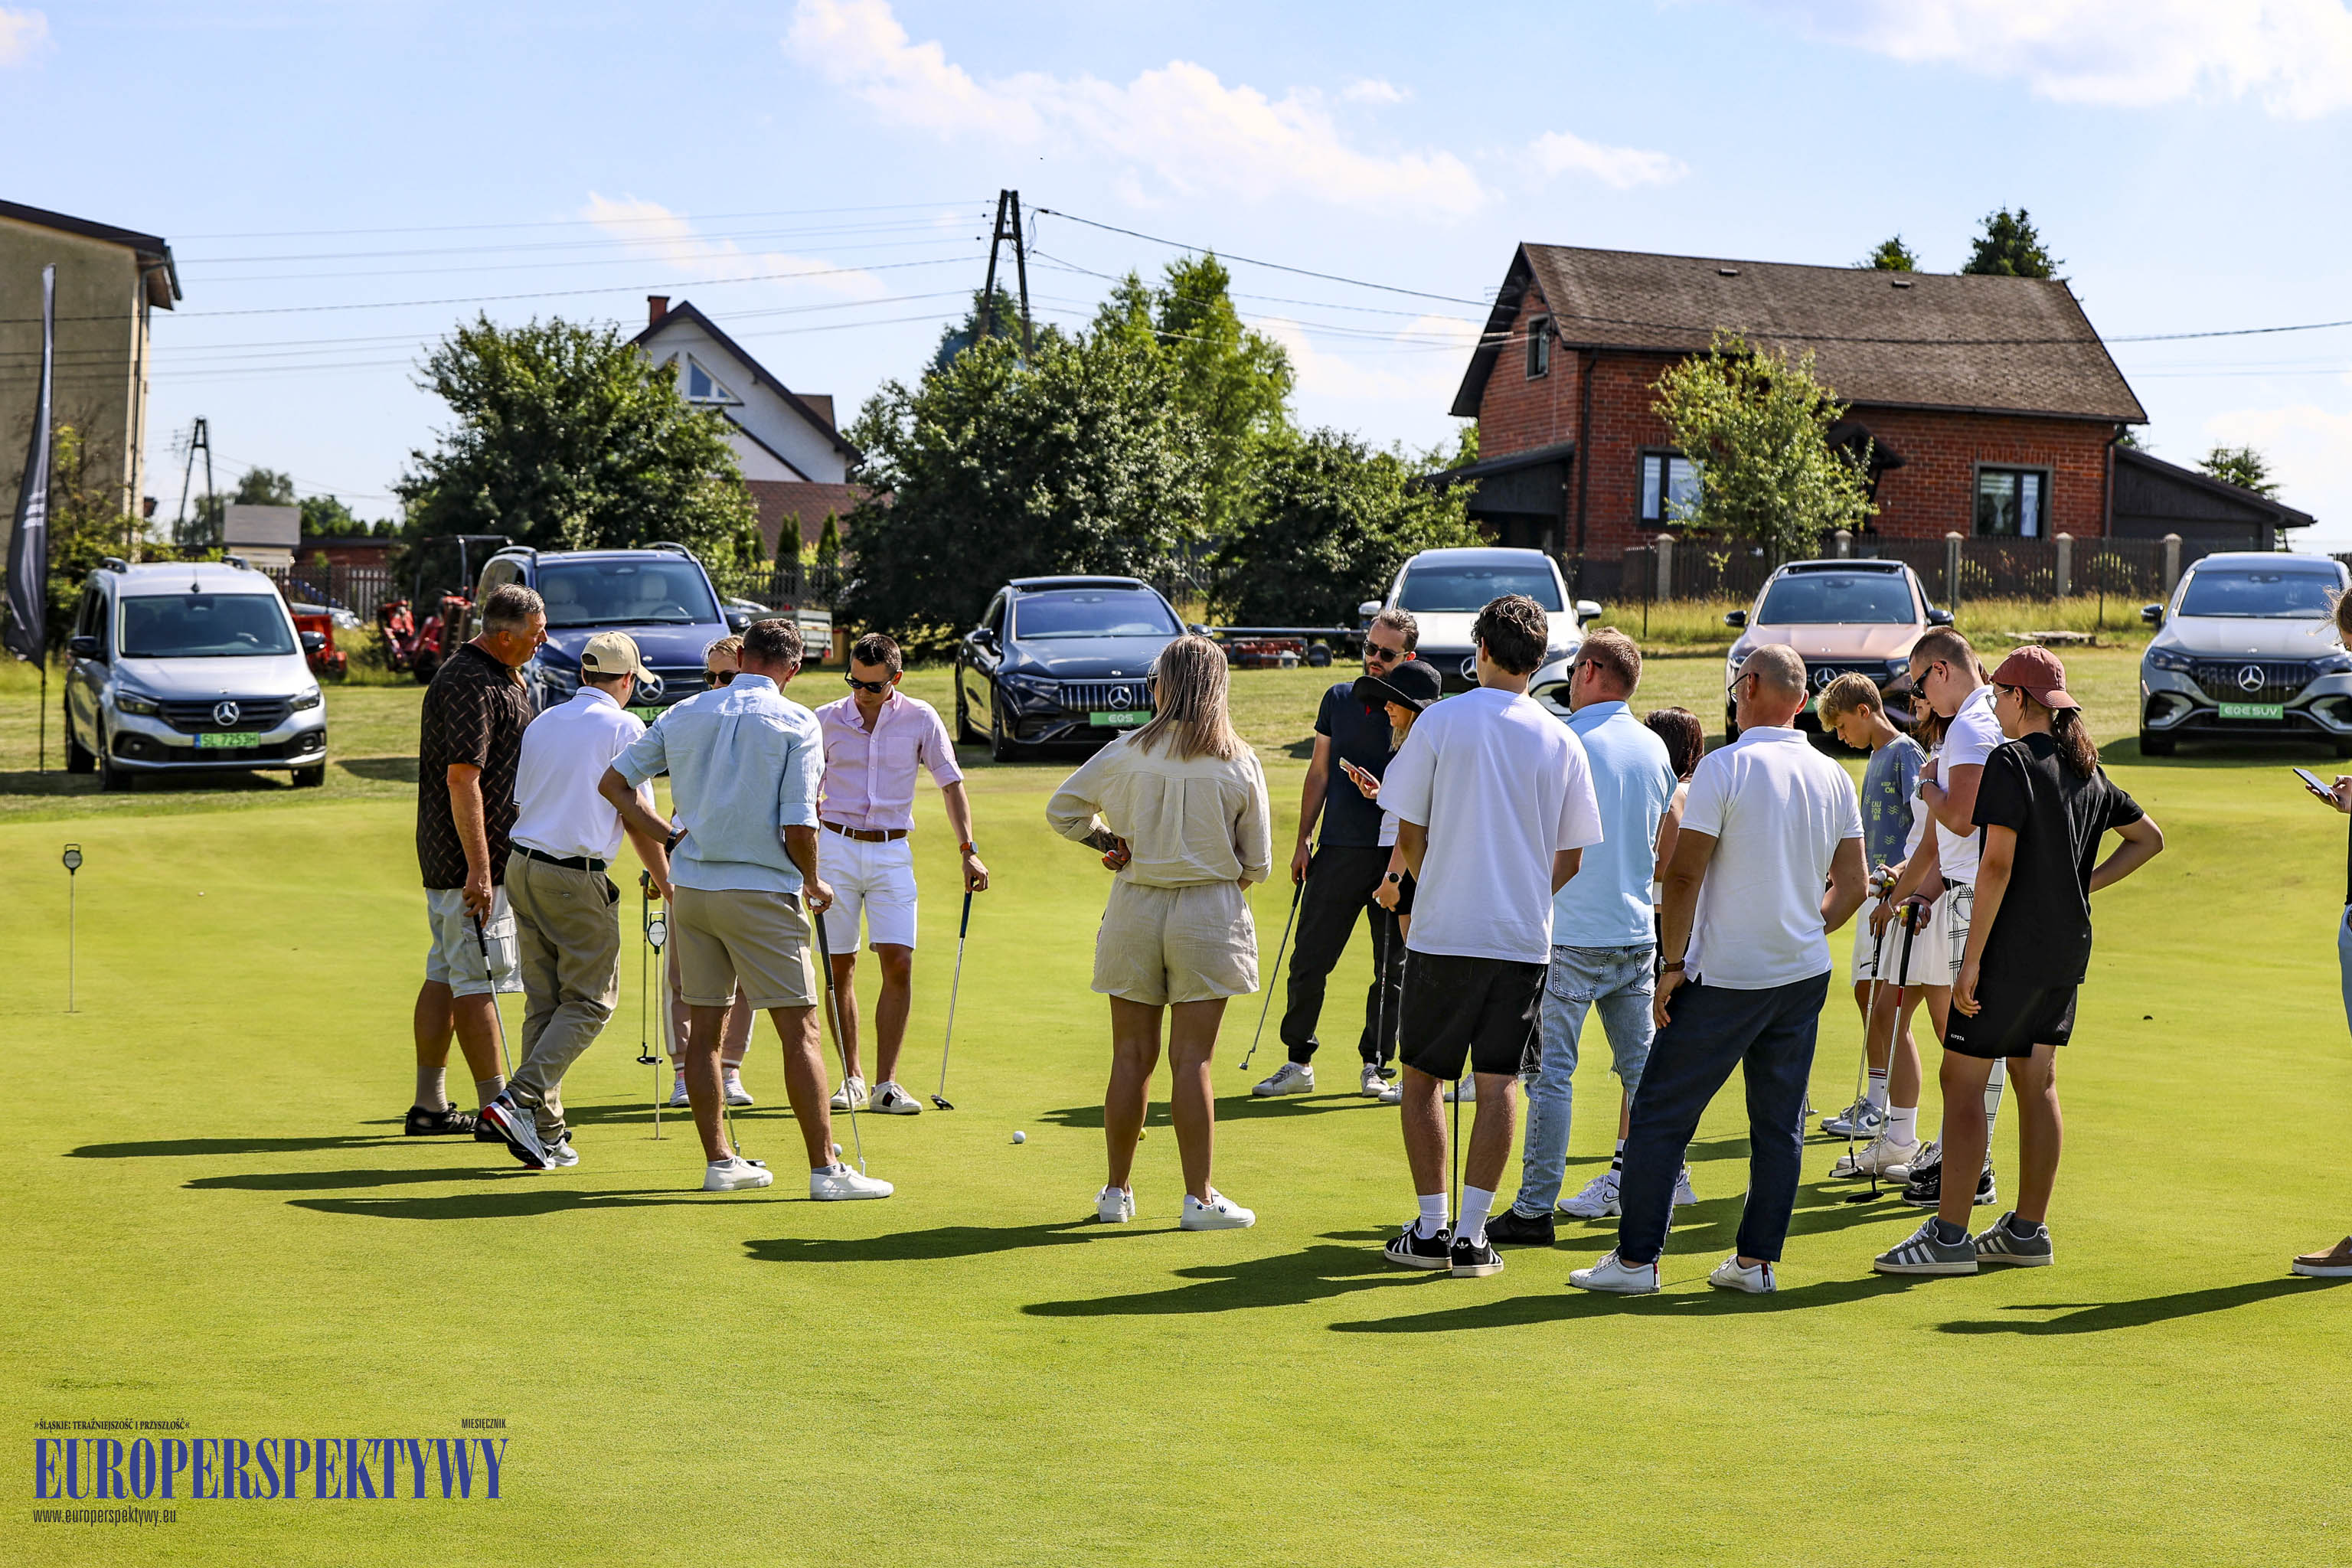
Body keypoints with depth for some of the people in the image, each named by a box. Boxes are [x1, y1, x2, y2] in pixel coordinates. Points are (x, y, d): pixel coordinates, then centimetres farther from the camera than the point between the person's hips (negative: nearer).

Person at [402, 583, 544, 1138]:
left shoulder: (498, 677, 15)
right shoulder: (471, 685, -18)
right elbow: (462, 778, -24)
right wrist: (478, 869, -26)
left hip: (448, 858, 11)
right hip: (473, 860, -11)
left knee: (445, 975, 12)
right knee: (478, 979, -6)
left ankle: (429, 1105, 16)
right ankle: (496, 1108, -2)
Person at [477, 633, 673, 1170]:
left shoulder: (542, 723, 15)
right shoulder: (623, 727, -5)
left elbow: (520, 804, 18)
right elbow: (638, 814, -7)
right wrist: (667, 884, 2)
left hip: (521, 865, 7)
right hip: (578, 878, -7)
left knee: (543, 1003, 10)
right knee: (590, 1001, 1)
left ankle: (545, 1132, 8)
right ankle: (520, 1100, -15)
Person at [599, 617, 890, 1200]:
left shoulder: (685, 714, 7)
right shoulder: (795, 723, -8)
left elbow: (612, 783, 9)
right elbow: (799, 828, -14)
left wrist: (666, 832, 10)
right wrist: (814, 882, 3)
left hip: (691, 888, 5)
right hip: (762, 891, -5)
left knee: (705, 1029, 11)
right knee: (800, 1031, -2)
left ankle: (719, 1160, 15)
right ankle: (825, 1169, -5)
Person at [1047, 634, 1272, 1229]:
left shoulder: (1129, 752, -4)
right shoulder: (1240, 764, -5)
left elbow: (1062, 808, 4)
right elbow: (1257, 864, 0)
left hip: (1136, 909, 1)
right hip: (1211, 912, -1)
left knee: (1131, 1056, 8)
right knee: (1191, 1060, 1)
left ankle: (1118, 1190, 17)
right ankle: (1199, 1197, 4)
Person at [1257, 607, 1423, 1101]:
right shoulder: (1339, 699, 9)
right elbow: (1318, 773, 14)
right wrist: (1303, 841, 11)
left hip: (1395, 855, -3)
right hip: (1338, 851, 3)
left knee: (1393, 968, 4)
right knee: (1309, 959, 2)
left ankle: (1375, 1066, 16)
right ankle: (1299, 1063, 12)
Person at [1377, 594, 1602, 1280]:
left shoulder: (1441, 721, -4)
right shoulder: (1561, 742, 2)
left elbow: (1409, 836, 0)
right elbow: (1570, 858, 6)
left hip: (1442, 932, -2)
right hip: (1524, 938, 2)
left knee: (1422, 1076, 10)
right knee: (1497, 1082, 5)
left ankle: (1431, 1228, 10)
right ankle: (1472, 1234, 3)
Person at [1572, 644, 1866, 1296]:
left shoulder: (1726, 766, -12)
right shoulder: (1833, 777, 6)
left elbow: (1684, 874, -14)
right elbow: (1853, 884, 10)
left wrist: (1673, 962, -9)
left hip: (1724, 977, -6)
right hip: (1805, 975, 6)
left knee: (1660, 1116, 1)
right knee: (1780, 1125, 11)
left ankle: (1636, 1260, 2)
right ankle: (1757, 1260, 12)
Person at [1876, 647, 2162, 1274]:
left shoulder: (2011, 762, -14)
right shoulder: (2086, 769, 11)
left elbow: (1998, 864, -20)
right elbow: (2148, 837, 23)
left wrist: (1972, 959, -19)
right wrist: (2085, 884, 16)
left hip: (2012, 948, -8)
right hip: (2067, 947, 8)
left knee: (1963, 1080, -4)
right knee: (2037, 1082, 13)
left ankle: (1949, 1235, -5)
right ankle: (2028, 1230, 18)